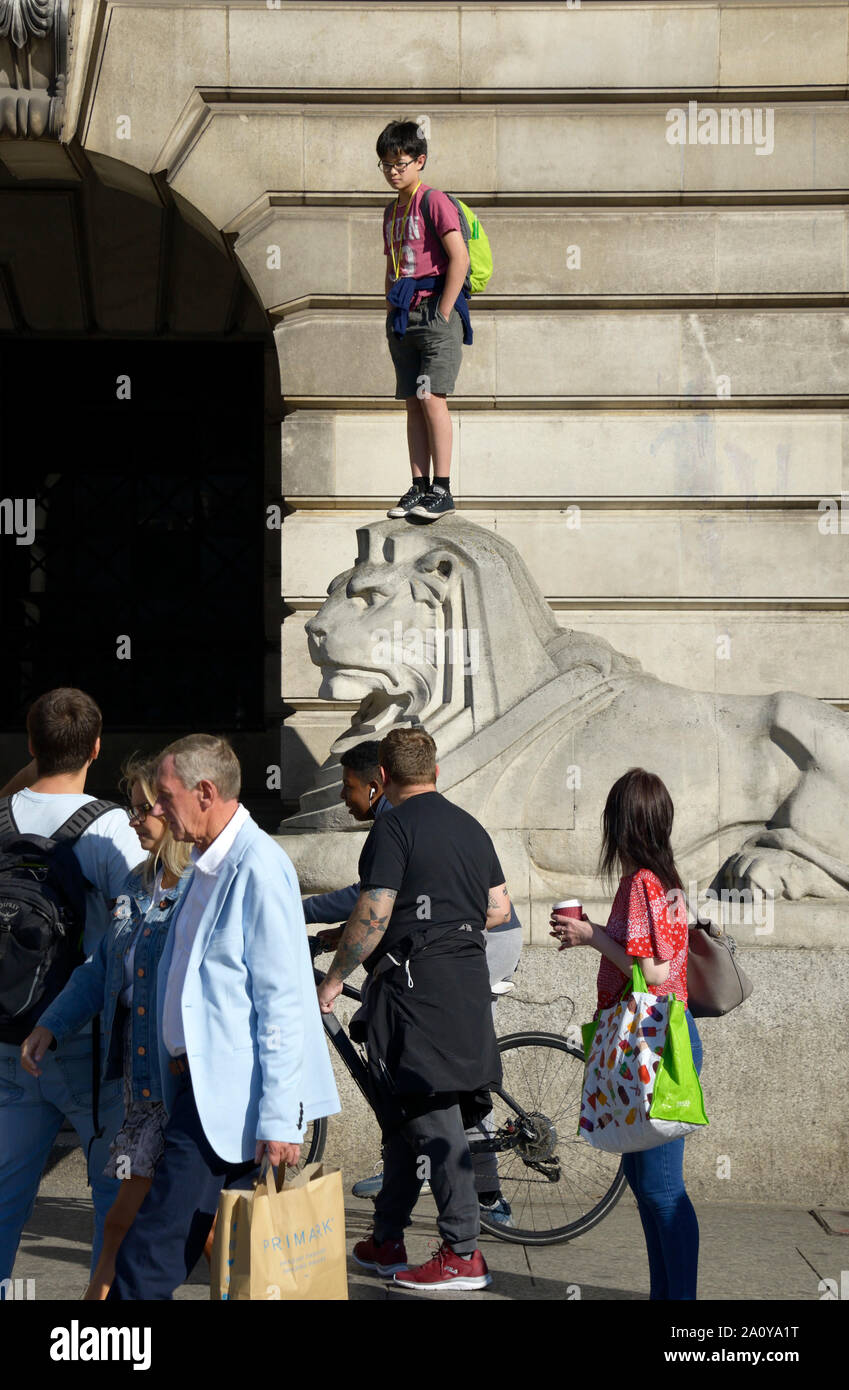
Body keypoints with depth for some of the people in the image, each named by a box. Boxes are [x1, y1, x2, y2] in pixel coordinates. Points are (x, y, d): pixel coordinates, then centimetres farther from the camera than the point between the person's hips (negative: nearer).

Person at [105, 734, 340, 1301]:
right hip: (199, 1084, 9)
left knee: (151, 1256, -11)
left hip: (229, 1096, -9)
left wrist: (278, 1119, -20)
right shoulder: (209, 865, 16)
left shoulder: (258, 866, -15)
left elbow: (281, 1002, -18)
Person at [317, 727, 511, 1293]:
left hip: (414, 980, -8)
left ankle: (464, 1253, -5)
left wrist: (334, 977, -6)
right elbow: (500, 909, 14)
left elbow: (374, 914, -16)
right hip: (468, 977, 8)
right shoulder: (471, 826, 13)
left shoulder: (395, 826, -9)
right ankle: (386, 1241, 22)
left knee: (432, 1117, -6)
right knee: (405, 1112, 15)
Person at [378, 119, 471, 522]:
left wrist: (443, 313, -16)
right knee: (413, 403, 5)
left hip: (435, 311, -8)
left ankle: (442, 490, -13)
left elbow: (460, 258, -15)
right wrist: (391, 314, 15)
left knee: (432, 397, -14)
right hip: (403, 318, 8)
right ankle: (418, 488, 7)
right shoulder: (392, 211, 18)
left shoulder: (434, 202, -7)